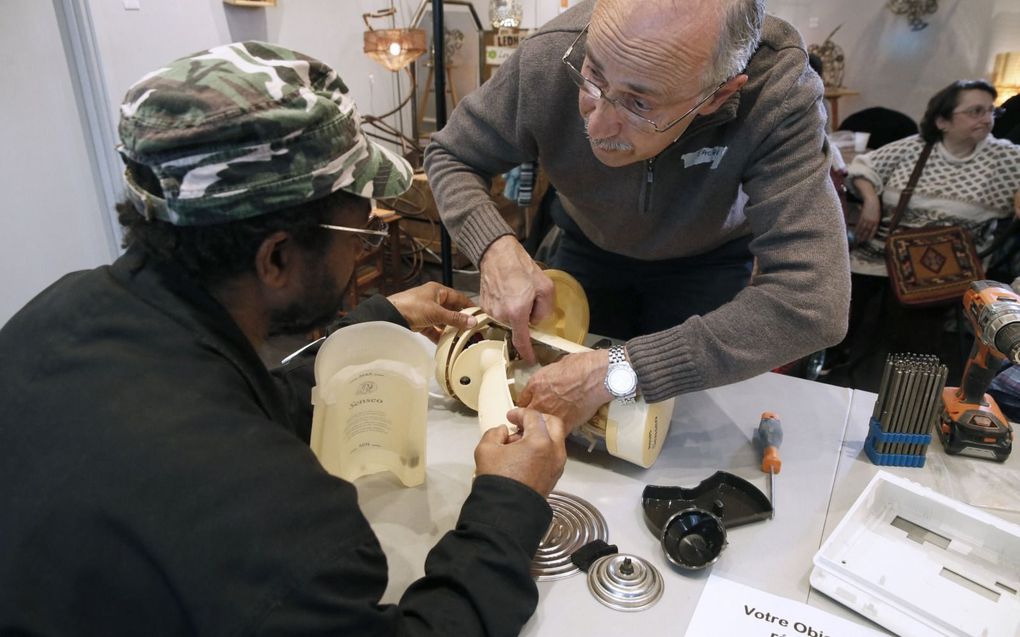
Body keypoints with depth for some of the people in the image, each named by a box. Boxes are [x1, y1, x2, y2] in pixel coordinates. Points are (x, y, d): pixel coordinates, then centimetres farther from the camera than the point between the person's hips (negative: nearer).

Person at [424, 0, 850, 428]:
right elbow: (450, 157, -16)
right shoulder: (549, 59, -34)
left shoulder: (780, 99, -40)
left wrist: (619, 371, -50)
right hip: (589, 244, 2)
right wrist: (495, 248, -37)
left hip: (707, 260, -1)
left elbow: (813, 304, -46)